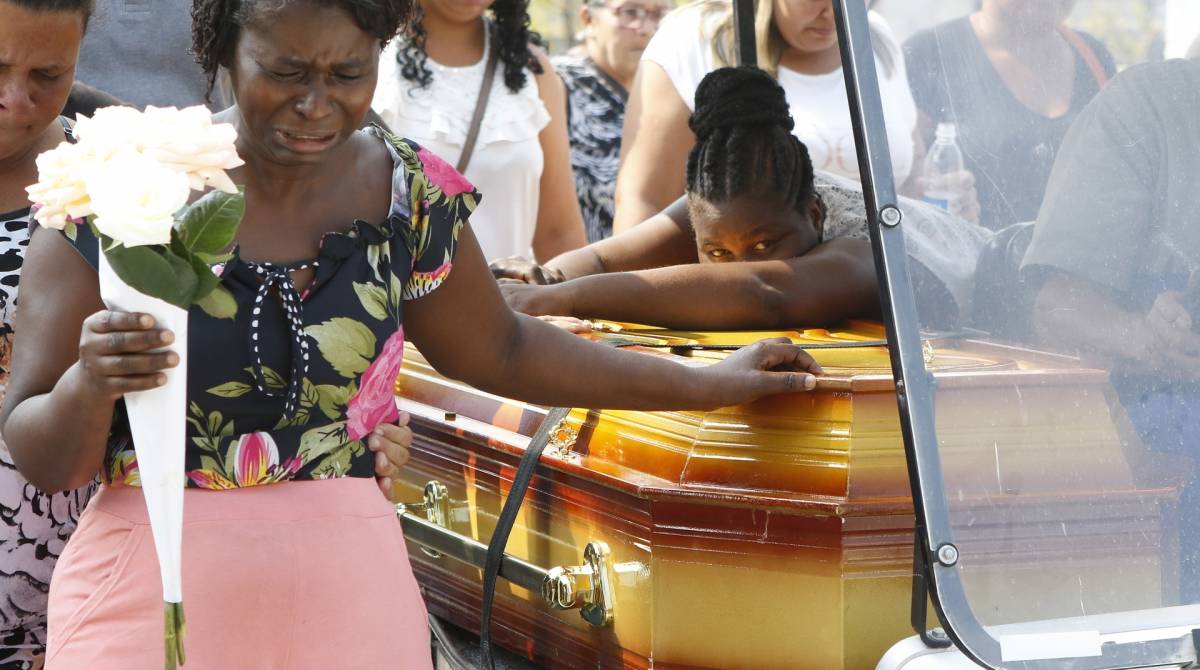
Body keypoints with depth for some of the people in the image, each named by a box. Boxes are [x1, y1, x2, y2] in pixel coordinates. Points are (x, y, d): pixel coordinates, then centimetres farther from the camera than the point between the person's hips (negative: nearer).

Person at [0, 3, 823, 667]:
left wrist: (708, 383, 22)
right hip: (152, 587, -2)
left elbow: (500, 350, 19)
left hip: (351, 587, 3)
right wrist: (90, 385, -27)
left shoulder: (409, 191, -1)